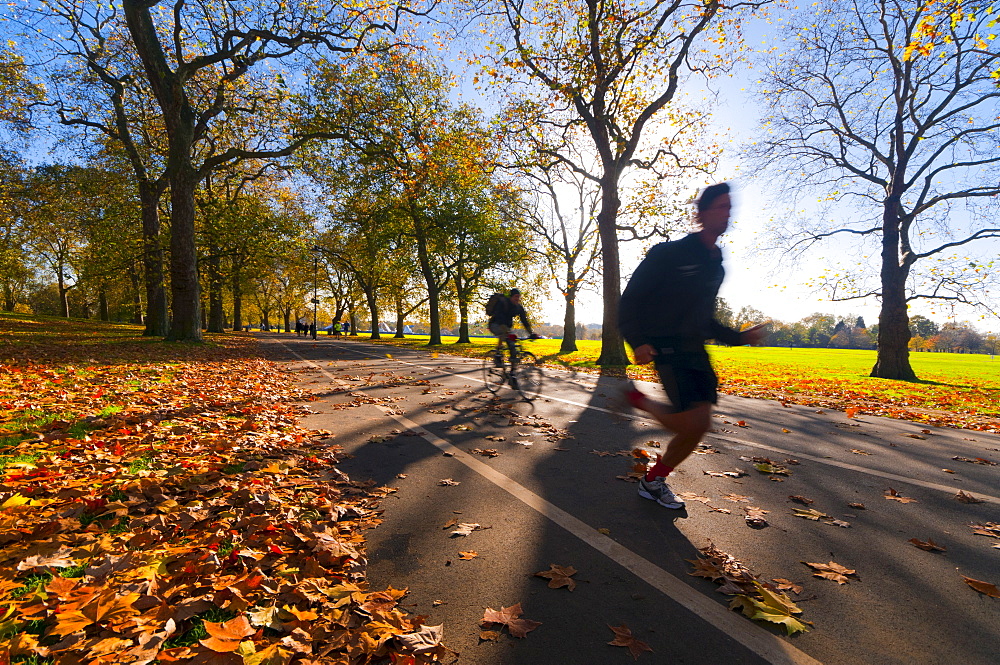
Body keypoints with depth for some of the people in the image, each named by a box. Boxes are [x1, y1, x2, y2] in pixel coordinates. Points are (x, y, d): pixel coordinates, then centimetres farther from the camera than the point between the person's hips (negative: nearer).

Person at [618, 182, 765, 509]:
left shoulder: (716, 265, 16)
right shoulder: (669, 253, -7)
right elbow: (630, 299, -9)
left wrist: (739, 337, 13)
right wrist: (637, 341, -22)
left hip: (696, 352, 8)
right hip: (668, 348, -8)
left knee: (697, 427, 3)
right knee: (696, 423, -17)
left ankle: (654, 481, 21)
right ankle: (639, 400, 7)